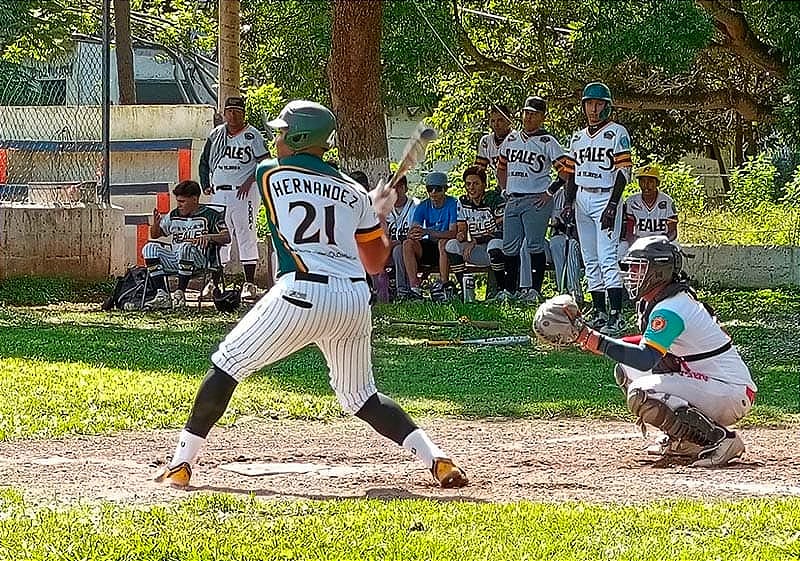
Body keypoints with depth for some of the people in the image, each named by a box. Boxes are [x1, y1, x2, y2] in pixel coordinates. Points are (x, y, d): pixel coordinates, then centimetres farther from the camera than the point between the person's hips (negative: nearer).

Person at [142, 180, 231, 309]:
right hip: (174, 259, 6)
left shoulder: (209, 215, 4)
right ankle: (162, 295, -26)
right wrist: (156, 223, 3)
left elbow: (227, 237, -6)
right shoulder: (174, 216, 20)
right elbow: (155, 234, 27)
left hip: (199, 258, -6)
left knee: (186, 247, -38)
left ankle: (180, 294, -35)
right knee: (150, 248, -17)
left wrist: (209, 237, -26)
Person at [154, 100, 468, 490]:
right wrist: (379, 215, 40)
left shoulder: (269, 174, 10)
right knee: (361, 396, 19)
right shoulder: (354, 192, 17)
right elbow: (375, 262, 22)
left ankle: (181, 462, 6)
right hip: (355, 301, 4)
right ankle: (437, 460, 3)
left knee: (227, 365, 9)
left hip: (302, 293, -4)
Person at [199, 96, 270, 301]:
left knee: (246, 236, -6)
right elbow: (205, 161, 20)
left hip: (243, 192, -5)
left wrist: (249, 182, -16)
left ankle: (250, 283, -5)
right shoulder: (216, 135, 13)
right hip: (218, 192, 5)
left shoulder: (252, 135, -2)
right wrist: (206, 185, 8)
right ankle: (215, 281, 15)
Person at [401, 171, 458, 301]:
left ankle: (443, 285, -33)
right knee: (408, 244, -22)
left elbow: (454, 233, -23)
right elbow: (412, 231, -7)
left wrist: (427, 232, -33)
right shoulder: (424, 206, 4)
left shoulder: (452, 204, -11)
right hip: (428, 249, 5)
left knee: (443, 242, -37)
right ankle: (414, 287, -29)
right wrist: (413, 233, -34)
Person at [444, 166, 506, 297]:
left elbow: (502, 231, -15)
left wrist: (475, 241, -20)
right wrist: (460, 235, -18)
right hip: (476, 252, 5)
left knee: (495, 244, -39)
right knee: (451, 245, -19)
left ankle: (501, 289, -24)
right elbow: (461, 229, 9)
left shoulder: (494, 199, -10)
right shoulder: (463, 202, 7)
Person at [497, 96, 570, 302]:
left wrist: (550, 192, -10)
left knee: (534, 245, -9)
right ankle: (509, 289, 12)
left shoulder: (547, 142, -2)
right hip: (512, 200, 6)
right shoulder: (511, 139, 16)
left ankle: (535, 288, -6)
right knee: (509, 246, 6)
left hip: (536, 201, -6)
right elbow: (502, 167, 27)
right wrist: (506, 190, 16)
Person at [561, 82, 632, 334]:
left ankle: (616, 315, -19)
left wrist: (612, 206, -17)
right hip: (581, 199, 7)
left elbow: (624, 172, -10)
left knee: (607, 259, -15)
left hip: (605, 198, -7)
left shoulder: (617, 133, -4)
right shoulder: (578, 137, 16)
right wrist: (568, 202, 7)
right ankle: (598, 313, 10)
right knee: (590, 261, 7)